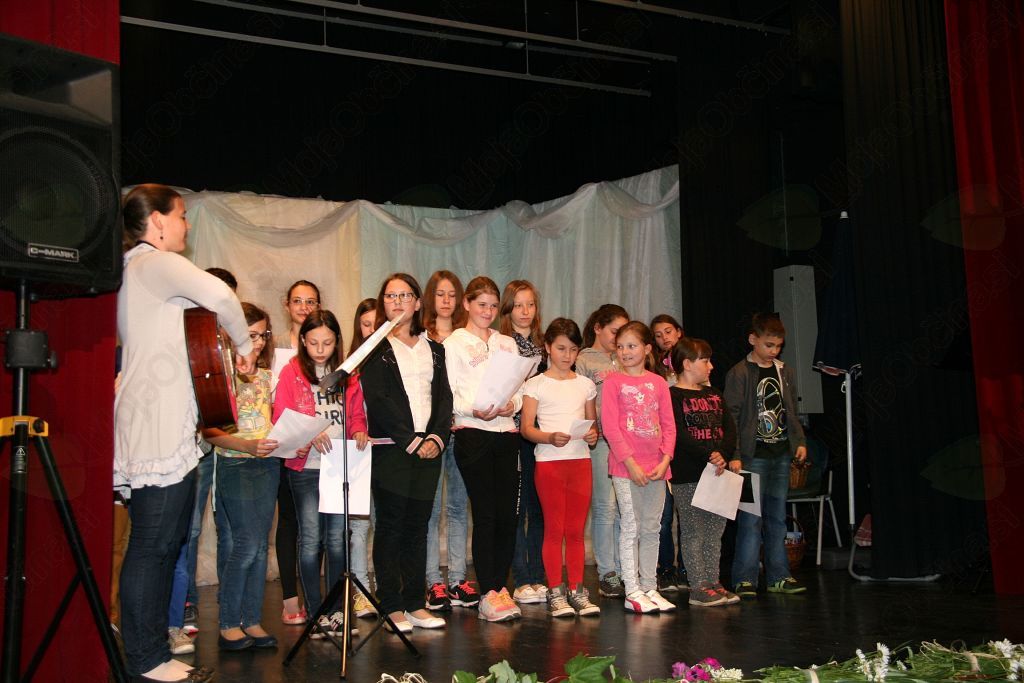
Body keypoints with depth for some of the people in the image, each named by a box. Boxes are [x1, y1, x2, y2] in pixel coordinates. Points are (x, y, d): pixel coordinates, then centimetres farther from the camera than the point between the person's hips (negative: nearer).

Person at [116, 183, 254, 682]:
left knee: (161, 542, 14)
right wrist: (243, 346, -12)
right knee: (153, 544, -5)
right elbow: (220, 295, -27)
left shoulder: (130, 270, 21)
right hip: (162, 428, -10)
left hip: (149, 427, 10)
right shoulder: (157, 263, -9)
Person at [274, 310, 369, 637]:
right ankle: (315, 611, 8)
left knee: (337, 538, 5)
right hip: (305, 467, -3)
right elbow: (281, 419, -6)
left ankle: (336, 609, 14)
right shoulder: (292, 373, 0)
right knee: (310, 539, -1)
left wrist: (359, 431, -7)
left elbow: (357, 414, 14)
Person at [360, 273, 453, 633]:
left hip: (428, 449, 4)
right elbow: (377, 400, -7)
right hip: (391, 450, -4)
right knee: (390, 527, -1)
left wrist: (437, 438, -6)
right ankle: (392, 607, 5)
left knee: (418, 526, 7)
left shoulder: (434, 349, 16)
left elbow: (443, 398, 10)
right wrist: (411, 441, -13)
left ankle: (415, 604, 13)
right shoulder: (375, 349, 2)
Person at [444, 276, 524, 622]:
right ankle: (489, 594, -2)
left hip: (506, 433, 5)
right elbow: (448, 394, -4)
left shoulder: (508, 343, 18)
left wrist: (511, 404, -6)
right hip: (473, 434, -4)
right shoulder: (453, 344, 3)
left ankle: (500, 585, 14)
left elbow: (520, 387, 15)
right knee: (485, 514, -7)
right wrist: (473, 410, -21)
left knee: (508, 513, 2)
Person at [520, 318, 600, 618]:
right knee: (554, 529, 0)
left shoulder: (585, 385, 13)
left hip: (581, 460, 3)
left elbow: (593, 423, 18)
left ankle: (576, 590, 13)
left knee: (576, 530, 5)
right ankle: (556, 593, 8)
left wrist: (593, 435, -5)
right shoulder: (536, 385, 2)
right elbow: (527, 428, -3)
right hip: (549, 461, -3)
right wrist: (550, 438, -21)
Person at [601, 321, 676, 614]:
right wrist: (630, 463, -14)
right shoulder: (613, 381, -2)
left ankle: (650, 587, 20)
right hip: (625, 466, -4)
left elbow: (669, 425, 8)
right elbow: (610, 427, -8)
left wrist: (665, 460, -5)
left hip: (656, 467, 4)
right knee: (631, 528, -2)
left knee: (651, 529, 11)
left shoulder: (658, 383, 9)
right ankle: (632, 592, 4)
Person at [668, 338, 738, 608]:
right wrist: (711, 454, -21)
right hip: (687, 476, -7)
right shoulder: (673, 396, -7)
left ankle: (713, 582, 19)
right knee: (693, 532, -1)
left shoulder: (713, 394, 17)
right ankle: (698, 588, 5)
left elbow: (730, 427, 7)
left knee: (715, 531, 11)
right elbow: (679, 436, -17)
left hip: (716, 473, 8)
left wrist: (722, 454, -11)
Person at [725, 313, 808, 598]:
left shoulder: (786, 373, 13)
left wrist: (800, 441, 9)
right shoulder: (739, 374, -6)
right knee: (750, 519, -6)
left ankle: (778, 576, 19)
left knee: (777, 517, 11)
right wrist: (734, 455, -14)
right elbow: (732, 417, -9)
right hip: (752, 456, -6)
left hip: (781, 454, 6)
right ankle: (745, 579, 0)